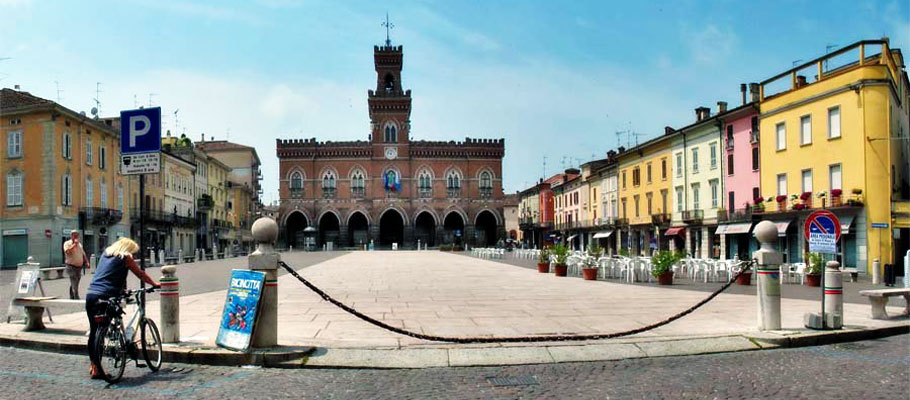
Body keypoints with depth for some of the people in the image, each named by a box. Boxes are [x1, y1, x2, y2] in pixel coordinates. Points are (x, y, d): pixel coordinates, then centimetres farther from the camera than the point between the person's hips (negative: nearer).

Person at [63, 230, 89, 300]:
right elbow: (67, 251, -21)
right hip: (71, 267, -6)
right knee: (74, 284, -12)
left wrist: (86, 261, 9)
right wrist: (75, 244, -17)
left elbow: (83, 254, 22)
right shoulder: (67, 243, -2)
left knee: (74, 284, 13)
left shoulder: (80, 244, 17)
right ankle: (76, 298, -16)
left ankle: (71, 298, 22)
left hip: (79, 267, 6)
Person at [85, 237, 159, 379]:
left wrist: (122, 288, 37)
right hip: (104, 298, -7)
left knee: (93, 332, 14)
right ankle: (96, 370, -1)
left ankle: (93, 365, 23)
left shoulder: (106, 253, 20)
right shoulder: (125, 257, 1)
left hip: (91, 294, 7)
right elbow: (140, 274, 7)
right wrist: (155, 284, 19)